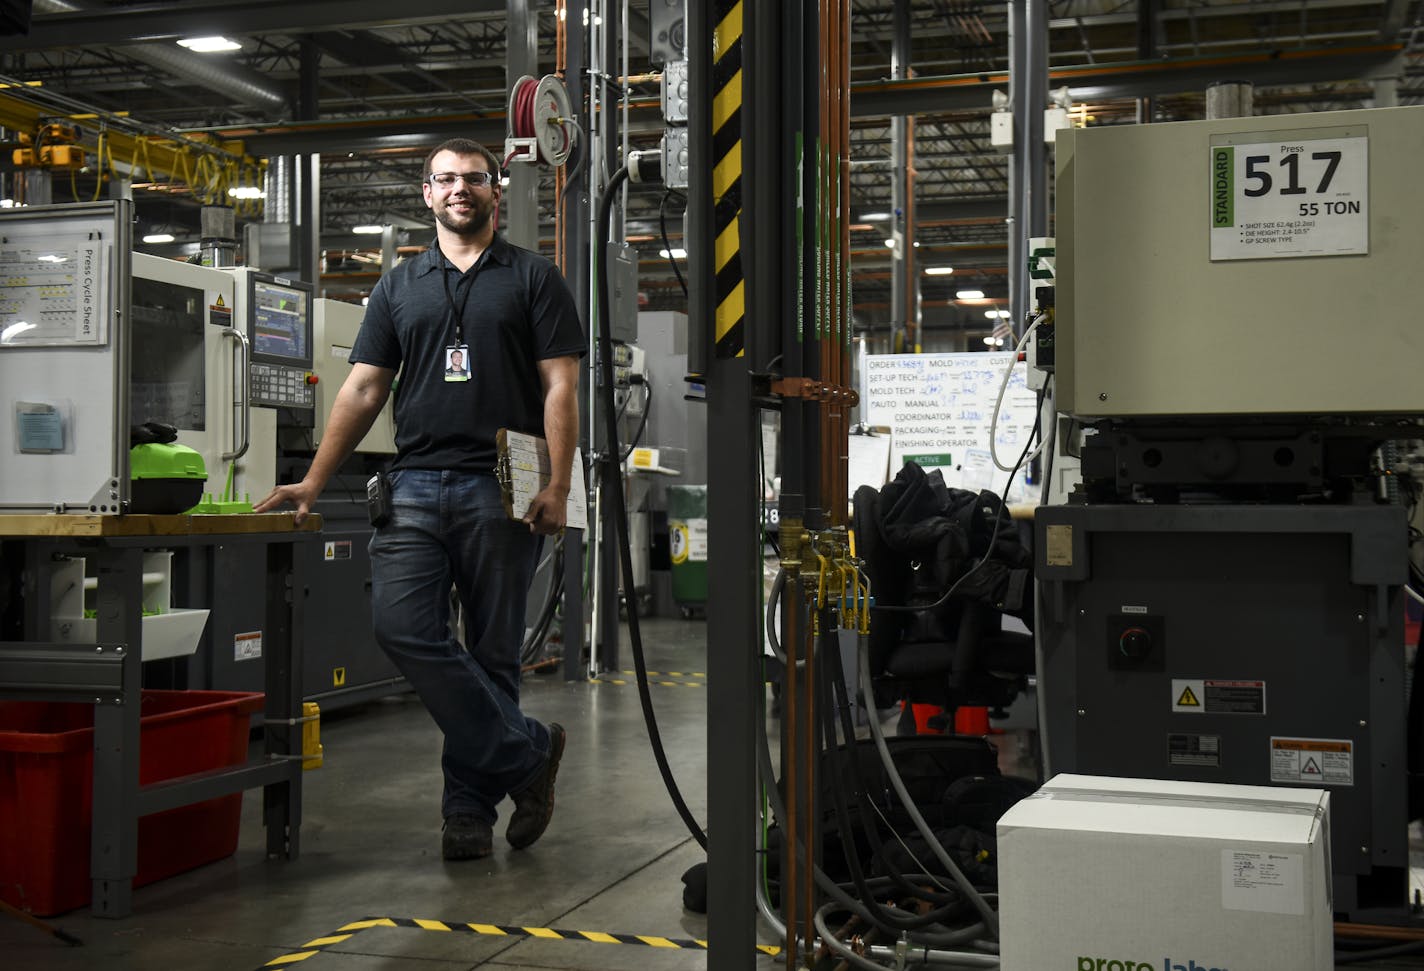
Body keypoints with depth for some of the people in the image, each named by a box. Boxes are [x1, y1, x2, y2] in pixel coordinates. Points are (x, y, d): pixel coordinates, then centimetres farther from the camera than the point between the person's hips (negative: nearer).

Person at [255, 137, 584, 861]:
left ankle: (470, 803, 13)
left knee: (492, 652, 2)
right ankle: (527, 753, -6)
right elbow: (363, 389, 14)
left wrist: (557, 487, -11)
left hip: (501, 489, -2)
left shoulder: (532, 278, 8)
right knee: (402, 626, -15)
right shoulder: (400, 285, 17)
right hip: (417, 483, 3)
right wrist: (314, 481, 4)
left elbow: (560, 386, 1)